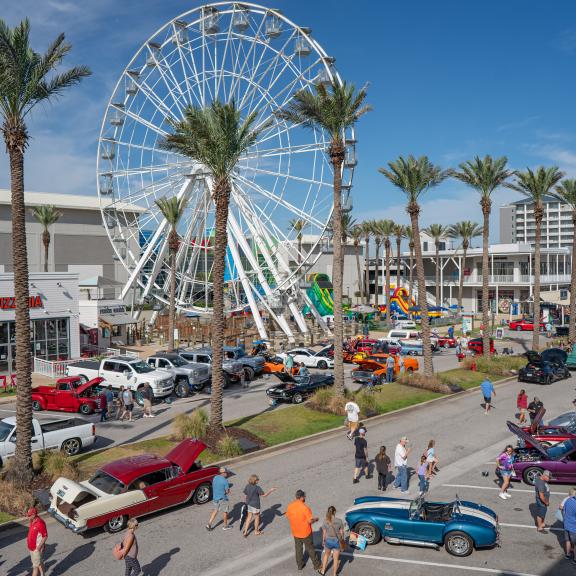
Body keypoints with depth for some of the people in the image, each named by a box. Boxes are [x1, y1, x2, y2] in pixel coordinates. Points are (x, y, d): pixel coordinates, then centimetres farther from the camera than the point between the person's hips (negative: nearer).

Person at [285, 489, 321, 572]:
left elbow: (288, 516, 4)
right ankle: (317, 565, 28)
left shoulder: (290, 506, -10)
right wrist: (315, 519, -1)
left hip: (295, 532, 4)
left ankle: (300, 565, 33)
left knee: (298, 548, 21)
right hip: (306, 532, -4)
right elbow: (310, 520, -21)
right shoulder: (305, 508, -27)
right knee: (310, 549, 14)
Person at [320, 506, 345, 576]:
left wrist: (323, 541, 12)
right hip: (337, 541, -1)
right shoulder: (339, 521, -16)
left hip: (328, 541, 1)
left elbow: (324, 533, -4)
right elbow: (342, 533, -6)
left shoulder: (325, 521, -14)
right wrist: (342, 541, 10)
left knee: (326, 555, 27)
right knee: (336, 558, 16)